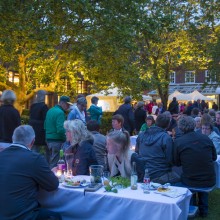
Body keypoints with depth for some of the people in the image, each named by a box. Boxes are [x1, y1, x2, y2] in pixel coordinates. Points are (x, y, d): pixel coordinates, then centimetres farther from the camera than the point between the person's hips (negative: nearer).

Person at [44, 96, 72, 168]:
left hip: (49, 139, 9)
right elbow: (60, 129, -24)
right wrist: (66, 138, -11)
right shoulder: (60, 113, -16)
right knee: (54, 163, -4)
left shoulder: (50, 111, 14)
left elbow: (45, 126, 20)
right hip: (57, 140, -9)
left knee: (51, 161, 17)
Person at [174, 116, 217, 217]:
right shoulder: (206, 138, -3)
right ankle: (203, 209, 41)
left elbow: (177, 163, 1)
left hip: (190, 182, -2)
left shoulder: (178, 142, -11)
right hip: (210, 181, 3)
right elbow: (214, 157, 11)